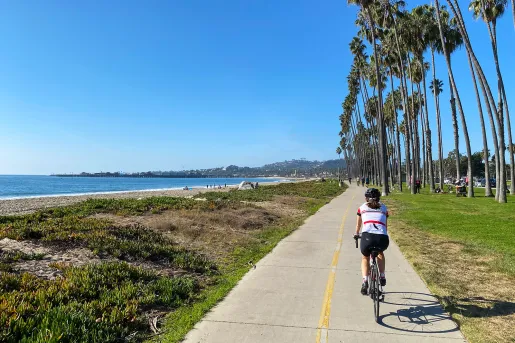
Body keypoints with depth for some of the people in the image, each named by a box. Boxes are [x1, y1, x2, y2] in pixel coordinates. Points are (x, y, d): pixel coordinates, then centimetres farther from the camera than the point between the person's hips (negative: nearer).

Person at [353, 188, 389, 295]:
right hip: (383, 239, 2)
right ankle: (382, 277, 31)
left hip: (367, 237, -1)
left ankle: (365, 280, 10)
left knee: (365, 258, 29)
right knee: (380, 252, 37)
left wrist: (356, 234, 57)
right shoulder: (383, 208, 25)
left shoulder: (362, 207, 23)